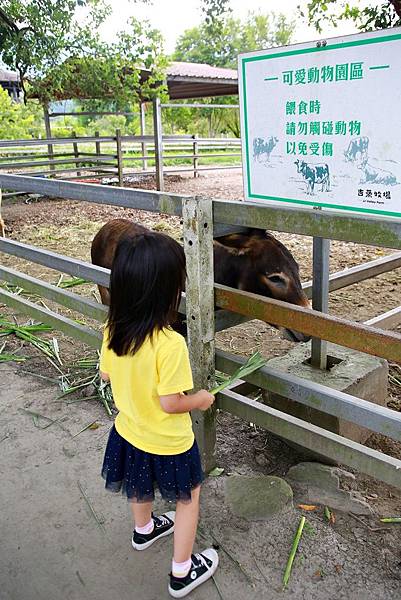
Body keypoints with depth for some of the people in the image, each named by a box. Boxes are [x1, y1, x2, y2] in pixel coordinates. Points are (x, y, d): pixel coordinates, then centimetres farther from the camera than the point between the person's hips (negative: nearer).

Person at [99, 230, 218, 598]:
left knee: (142, 485, 33)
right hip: (167, 443, -6)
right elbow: (170, 403, -28)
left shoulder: (113, 330, -16)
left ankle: (144, 530, 61)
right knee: (188, 498, 20)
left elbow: (107, 375, 0)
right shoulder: (170, 344, -35)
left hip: (129, 432, 6)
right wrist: (202, 400, -9)